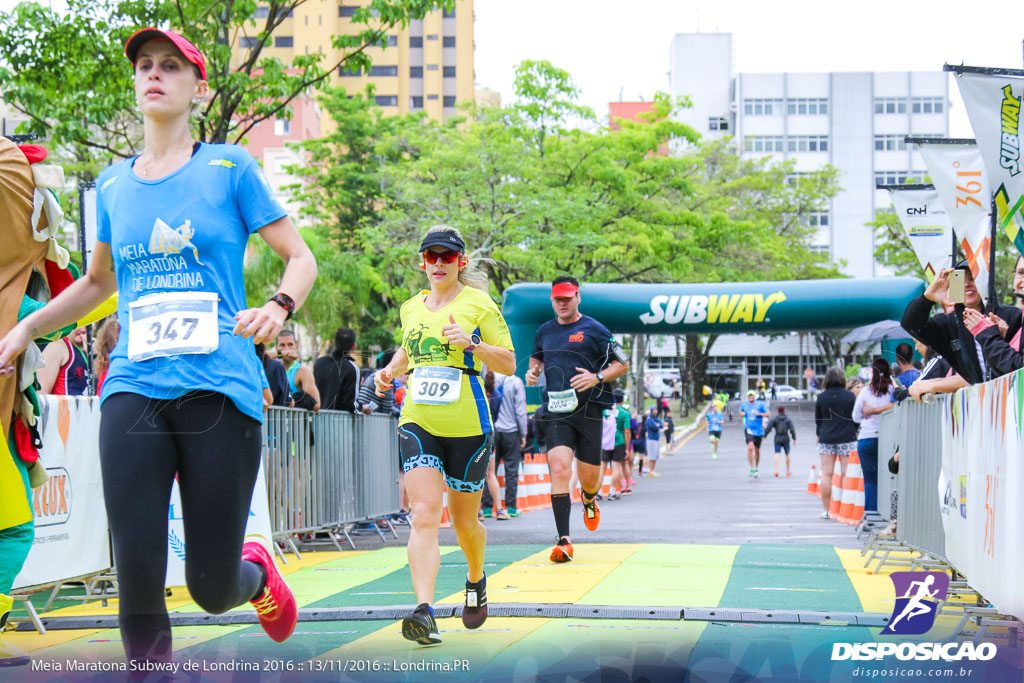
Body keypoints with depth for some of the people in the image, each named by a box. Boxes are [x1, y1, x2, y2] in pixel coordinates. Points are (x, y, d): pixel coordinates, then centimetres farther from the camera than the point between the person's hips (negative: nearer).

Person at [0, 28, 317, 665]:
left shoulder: (229, 166, 5)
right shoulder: (113, 183, 15)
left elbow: (301, 258, 6)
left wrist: (278, 307, -16)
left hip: (220, 391, -3)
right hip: (134, 391, 3)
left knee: (212, 589, 0)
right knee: (138, 581, -12)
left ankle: (258, 570, 35)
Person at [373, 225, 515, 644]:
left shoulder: (478, 304, -1)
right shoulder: (411, 308, 12)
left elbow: (509, 364, -2)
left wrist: (473, 343, -18)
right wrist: (389, 370, 12)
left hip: (468, 426, -3)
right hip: (418, 422, 3)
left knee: (464, 522, 10)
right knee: (424, 515, -15)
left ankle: (476, 580, 42)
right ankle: (424, 613, -25)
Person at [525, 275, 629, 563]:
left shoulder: (594, 330, -1)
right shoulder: (544, 331, 13)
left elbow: (623, 365, 1)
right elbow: (537, 357, 33)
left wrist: (597, 377, -16)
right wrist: (533, 370, 10)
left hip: (588, 410, -2)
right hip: (556, 412, 2)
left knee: (589, 478, 5)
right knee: (559, 468, -18)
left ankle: (589, 501, 46)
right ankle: (563, 542, -21)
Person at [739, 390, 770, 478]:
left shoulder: (760, 404, -2)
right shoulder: (744, 405, 6)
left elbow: (768, 414, -5)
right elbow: (740, 410, 28)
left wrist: (760, 414, -20)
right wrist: (742, 413, 6)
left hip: (758, 430, 0)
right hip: (748, 430, 0)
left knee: (757, 451, 12)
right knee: (750, 448, -21)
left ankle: (756, 468, 33)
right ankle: (752, 469, -19)